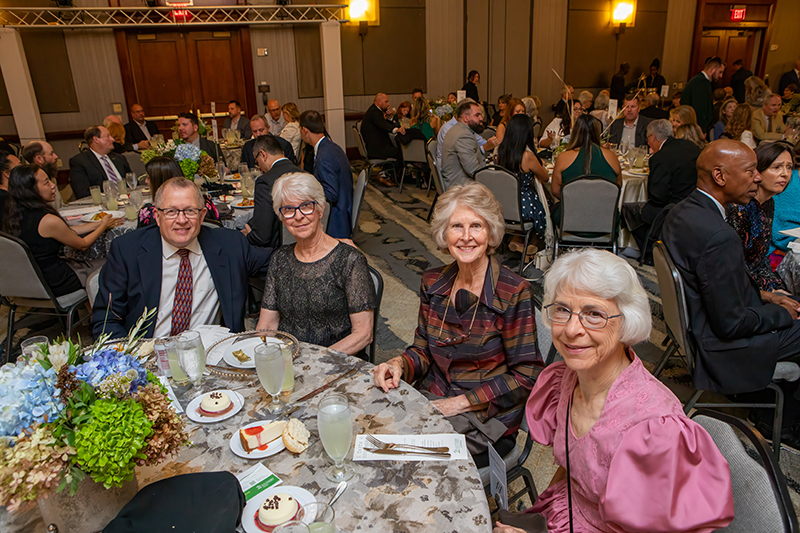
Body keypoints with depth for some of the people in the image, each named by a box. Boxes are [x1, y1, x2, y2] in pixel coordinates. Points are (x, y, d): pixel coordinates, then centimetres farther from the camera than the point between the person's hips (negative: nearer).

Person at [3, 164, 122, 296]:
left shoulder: (16, 216, -3)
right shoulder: (48, 221, -29)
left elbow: (69, 231, 7)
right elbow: (83, 244, -11)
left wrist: (99, 223, 14)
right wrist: (104, 225, 5)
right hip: (55, 284, -8)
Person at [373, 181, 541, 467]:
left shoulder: (514, 292, -13)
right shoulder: (433, 282, 3)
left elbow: (525, 376, -11)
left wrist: (460, 403, -14)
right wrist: (399, 365, -11)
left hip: (485, 417, -5)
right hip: (429, 400, 5)